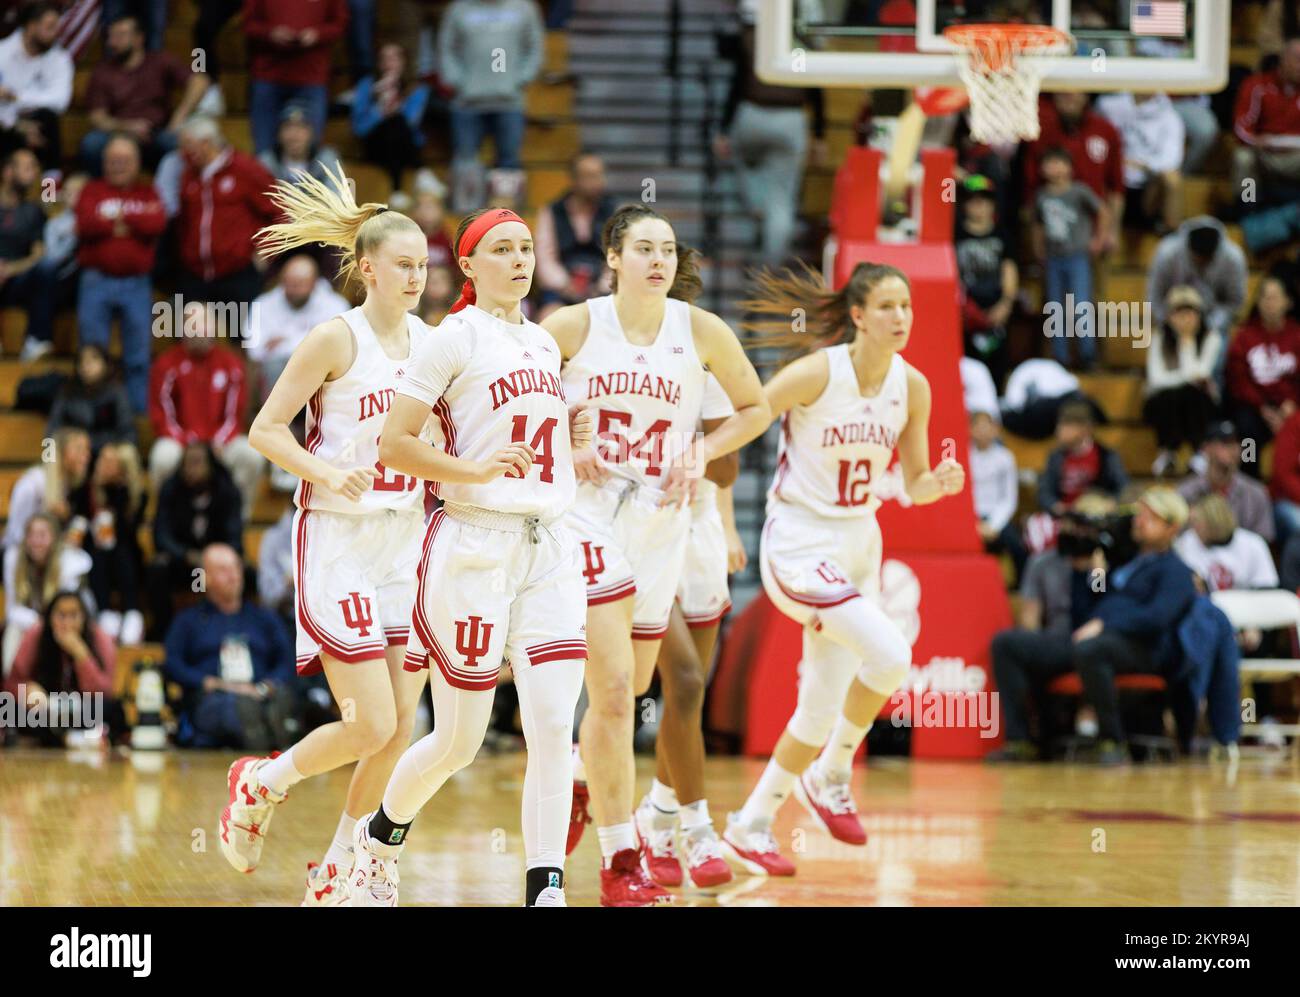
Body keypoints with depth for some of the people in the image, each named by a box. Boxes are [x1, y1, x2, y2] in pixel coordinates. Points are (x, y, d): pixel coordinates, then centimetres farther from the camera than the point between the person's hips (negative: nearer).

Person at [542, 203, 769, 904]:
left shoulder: (702, 331, 1)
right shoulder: (575, 326, -5)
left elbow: (755, 407, 13)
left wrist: (702, 454, -1)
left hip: (660, 517, 4)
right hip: (588, 511, -4)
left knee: (627, 688, 13)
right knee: (612, 688, -14)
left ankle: (578, 780, 45)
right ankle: (620, 865, -11)